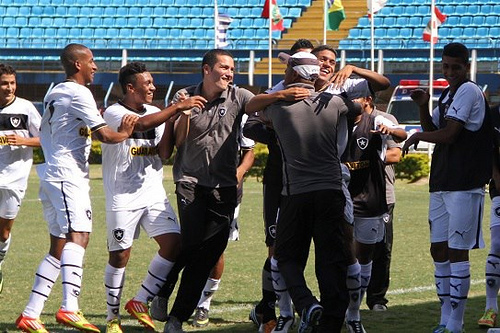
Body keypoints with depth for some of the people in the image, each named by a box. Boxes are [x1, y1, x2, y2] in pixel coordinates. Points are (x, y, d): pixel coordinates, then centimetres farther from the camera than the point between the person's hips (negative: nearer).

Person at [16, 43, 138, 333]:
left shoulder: (54, 95, 21)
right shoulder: (78, 93, -8)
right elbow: (104, 135, -14)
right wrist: (124, 133, 7)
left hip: (51, 176, 10)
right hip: (69, 176, -10)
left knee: (58, 248, 11)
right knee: (77, 237, -23)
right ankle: (70, 309, -40)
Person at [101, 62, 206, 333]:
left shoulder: (157, 114, 12)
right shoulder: (114, 113, -8)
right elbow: (141, 124, -28)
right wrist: (177, 107, -28)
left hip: (154, 193, 5)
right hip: (123, 196, -5)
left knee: (174, 242, -8)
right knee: (119, 255, 0)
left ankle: (141, 302, 4)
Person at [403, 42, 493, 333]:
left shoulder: (469, 91, -11)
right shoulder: (448, 94, 18)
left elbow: (448, 135, -17)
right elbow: (433, 131, 21)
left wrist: (416, 137, -1)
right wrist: (424, 107, 4)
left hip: (464, 186, -10)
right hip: (441, 184, 10)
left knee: (457, 252, -8)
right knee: (439, 250, 11)